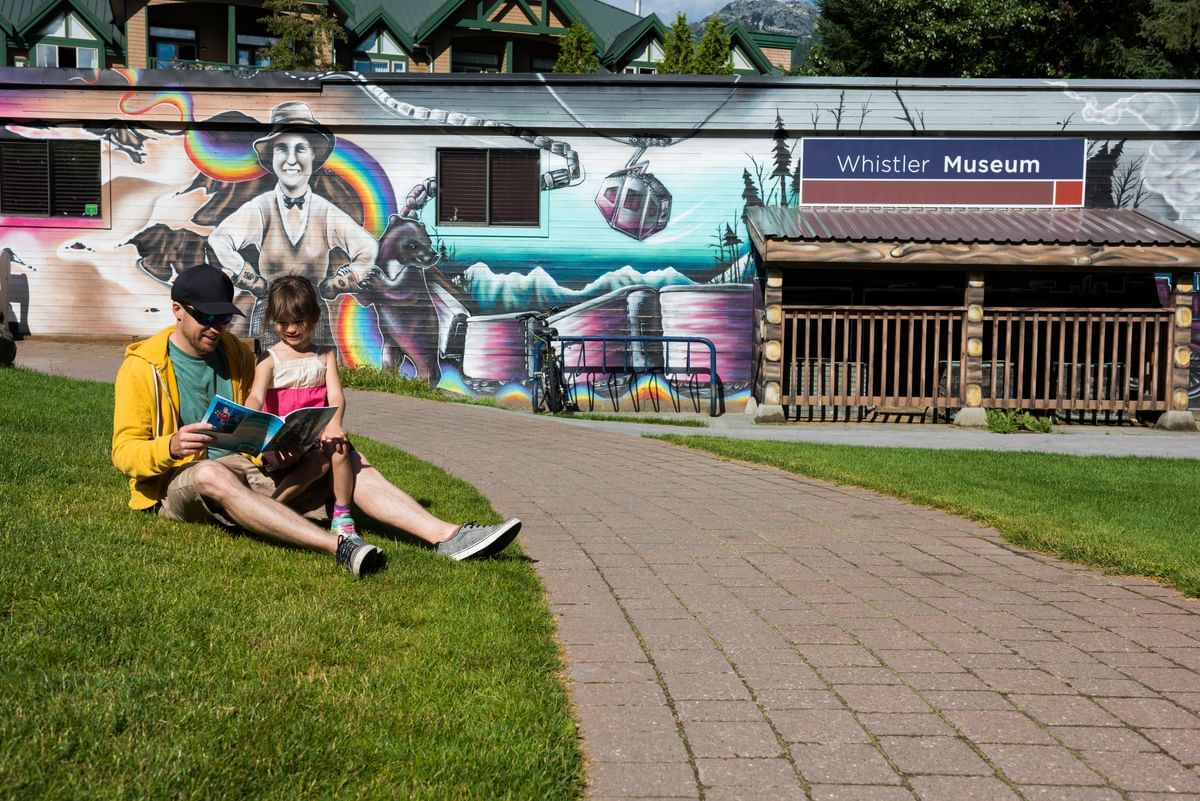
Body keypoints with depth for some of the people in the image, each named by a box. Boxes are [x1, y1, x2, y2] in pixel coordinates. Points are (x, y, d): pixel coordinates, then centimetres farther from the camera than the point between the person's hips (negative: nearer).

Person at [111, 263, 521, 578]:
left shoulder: (237, 354, 11)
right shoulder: (142, 367, -5)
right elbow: (125, 452, -9)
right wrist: (171, 447, -31)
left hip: (247, 470, 6)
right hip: (176, 483, -6)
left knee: (344, 458, -9)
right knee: (211, 474, -42)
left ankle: (447, 536, -26)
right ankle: (339, 546, -57)